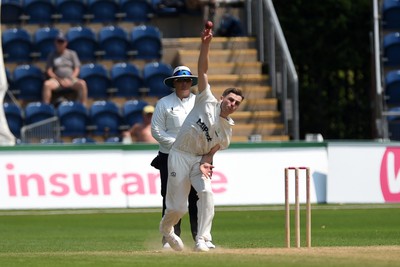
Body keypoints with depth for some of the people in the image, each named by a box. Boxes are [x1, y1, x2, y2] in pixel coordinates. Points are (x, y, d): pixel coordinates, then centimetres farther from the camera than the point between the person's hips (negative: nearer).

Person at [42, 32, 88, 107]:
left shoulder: (72, 54, 13)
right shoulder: (52, 55, 11)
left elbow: (77, 69, 8)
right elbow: (49, 71, 4)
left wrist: (70, 80, -9)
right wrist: (59, 80, -10)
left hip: (71, 79, 0)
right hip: (57, 80, 0)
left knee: (82, 83, -32)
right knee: (47, 84, -34)